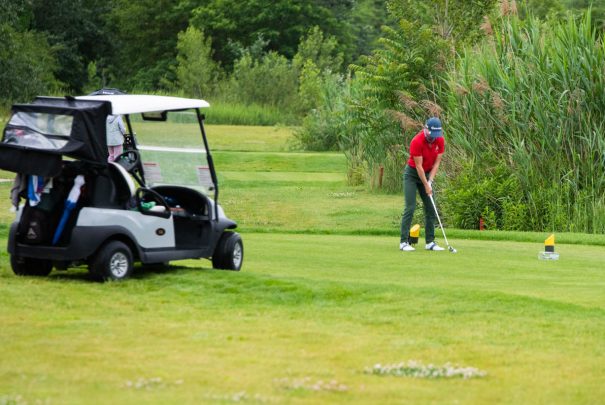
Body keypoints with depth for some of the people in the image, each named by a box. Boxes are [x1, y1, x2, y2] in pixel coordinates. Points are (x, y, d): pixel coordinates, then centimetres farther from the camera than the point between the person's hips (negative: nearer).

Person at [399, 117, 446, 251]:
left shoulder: (440, 141, -8)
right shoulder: (417, 142, -26)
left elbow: (436, 163, -4)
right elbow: (419, 166, -22)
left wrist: (430, 181, -13)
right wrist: (426, 185, -19)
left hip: (427, 174, 6)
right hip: (412, 174, -6)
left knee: (431, 209, 1)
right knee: (410, 208, -13)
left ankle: (430, 242, 5)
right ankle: (404, 242, -12)